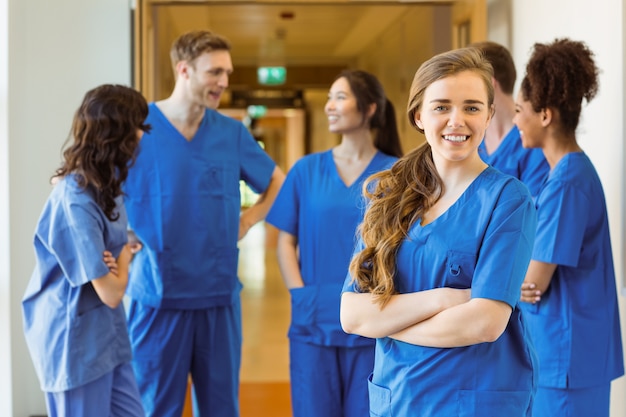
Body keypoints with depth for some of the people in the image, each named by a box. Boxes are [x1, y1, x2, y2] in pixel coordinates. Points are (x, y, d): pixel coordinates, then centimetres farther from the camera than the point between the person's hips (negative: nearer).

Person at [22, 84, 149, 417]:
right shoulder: (76, 202, -27)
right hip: (76, 339, -9)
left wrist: (116, 258, -6)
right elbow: (111, 292, -23)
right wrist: (125, 255, -2)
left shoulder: (102, 182, 1)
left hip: (106, 333, 9)